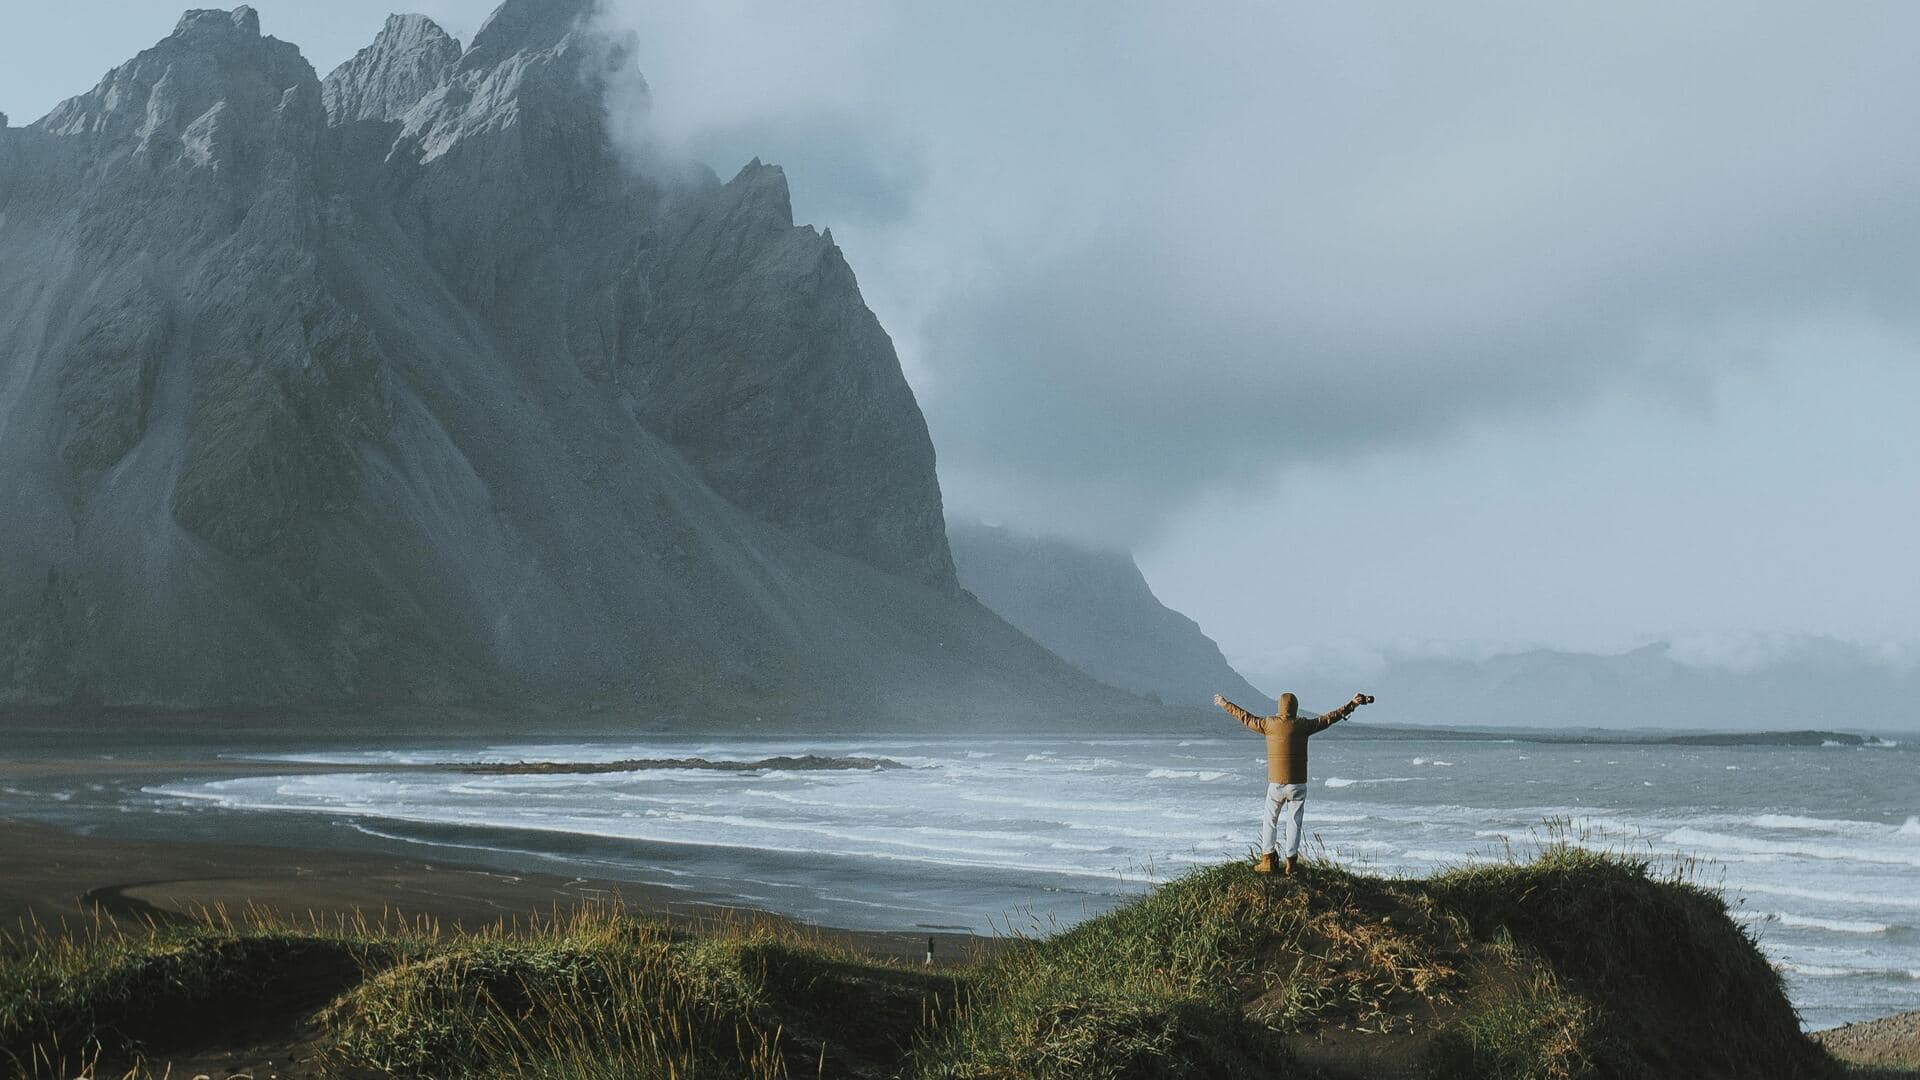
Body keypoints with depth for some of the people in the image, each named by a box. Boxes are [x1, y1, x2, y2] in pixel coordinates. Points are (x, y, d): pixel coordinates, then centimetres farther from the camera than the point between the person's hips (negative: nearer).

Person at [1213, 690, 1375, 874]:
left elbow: (1245, 717, 9)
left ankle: (1267, 861, 11)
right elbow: (1330, 717, -2)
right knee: (1294, 823, 6)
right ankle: (1291, 863, 5)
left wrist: (1225, 704, 23)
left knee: (1269, 821, 13)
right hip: (1297, 784, -1)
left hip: (1275, 784, 1)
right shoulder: (1302, 726, -6)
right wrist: (1353, 704, 4)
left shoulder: (1269, 724, -3)